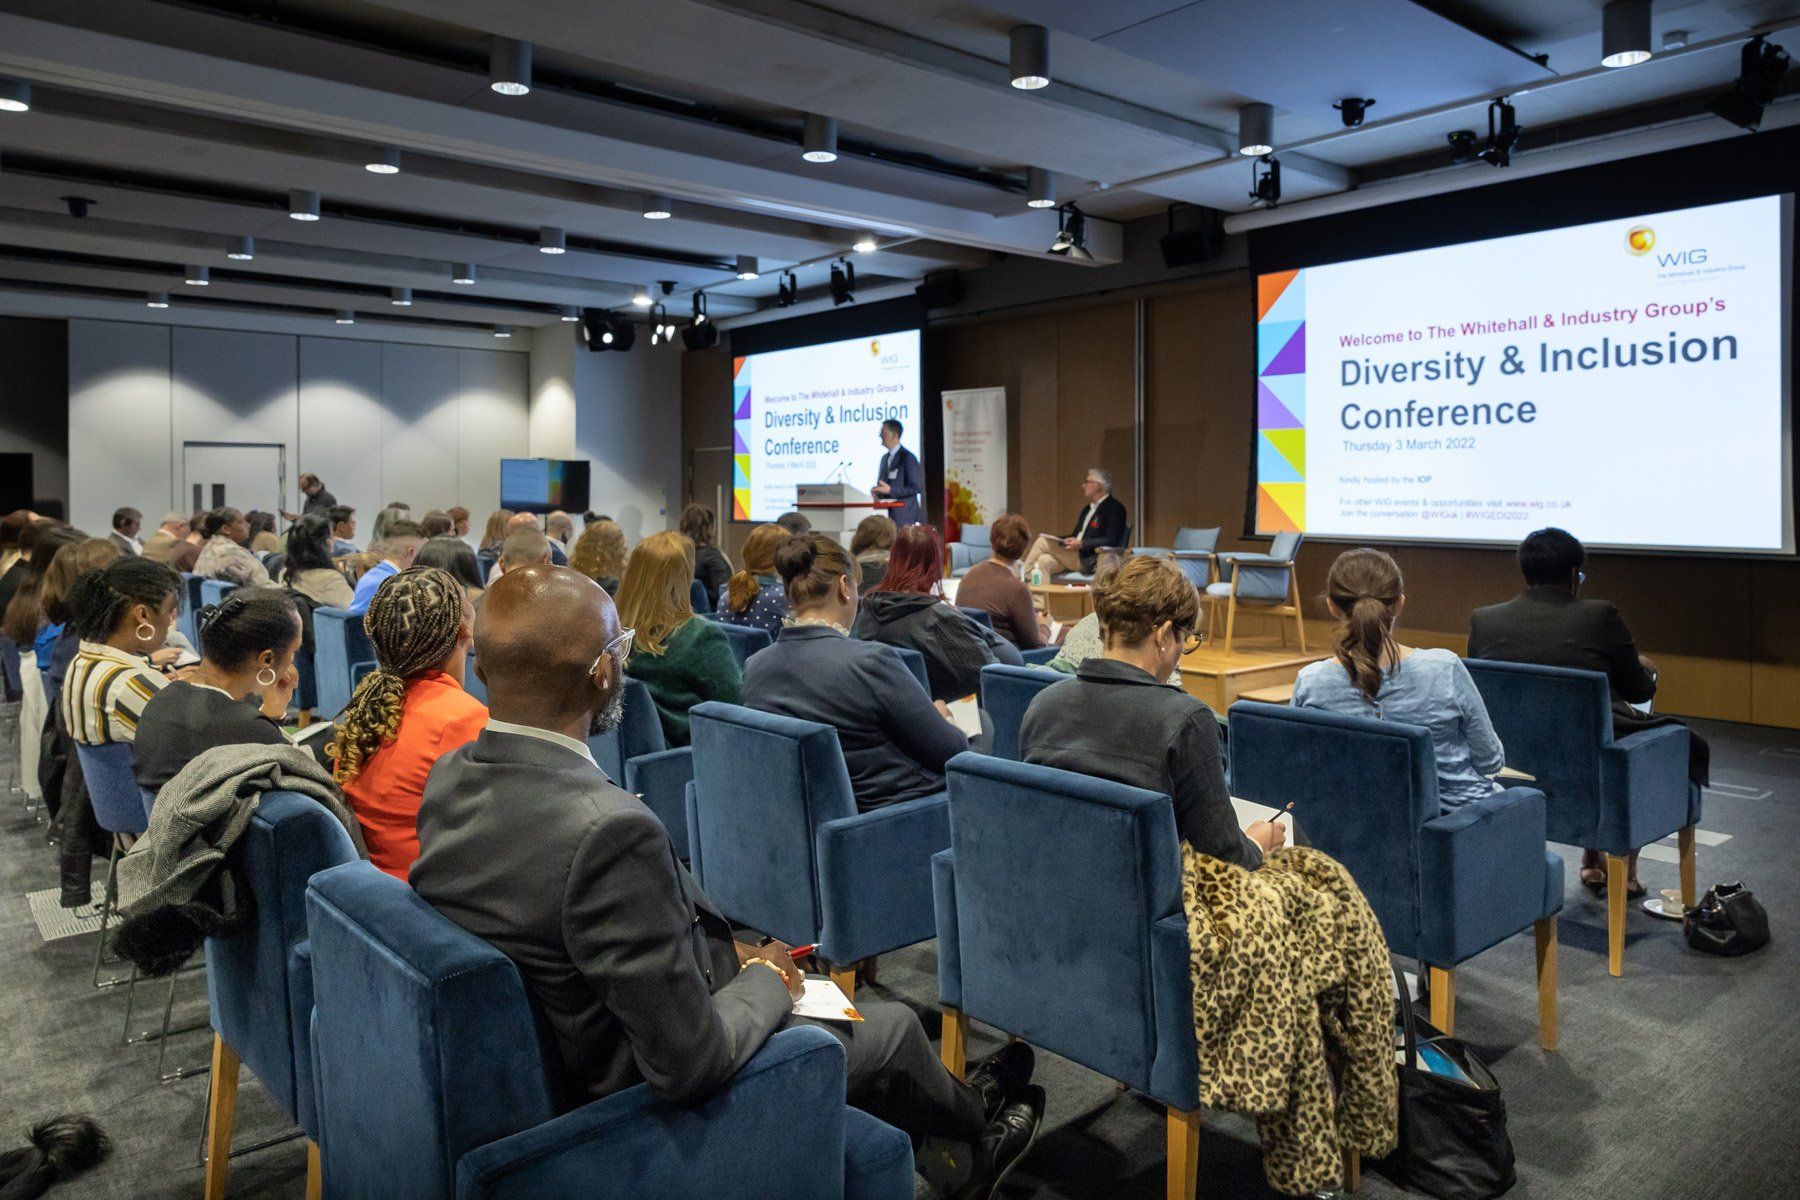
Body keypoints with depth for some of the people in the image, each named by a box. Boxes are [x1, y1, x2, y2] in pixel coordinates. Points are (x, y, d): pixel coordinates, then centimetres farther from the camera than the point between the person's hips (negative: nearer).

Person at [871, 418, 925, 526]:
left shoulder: (908, 458, -8)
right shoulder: (885, 458, 16)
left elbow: (915, 488, -12)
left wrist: (890, 490, -20)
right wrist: (877, 491, 2)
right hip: (886, 514, 7)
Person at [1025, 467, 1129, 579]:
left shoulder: (1115, 508, -4)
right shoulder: (1088, 509, 23)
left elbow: (1111, 541, -15)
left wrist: (1082, 543, -22)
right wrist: (1057, 540, 5)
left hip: (1089, 561, -8)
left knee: (1042, 542, -17)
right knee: (1044, 561, -19)